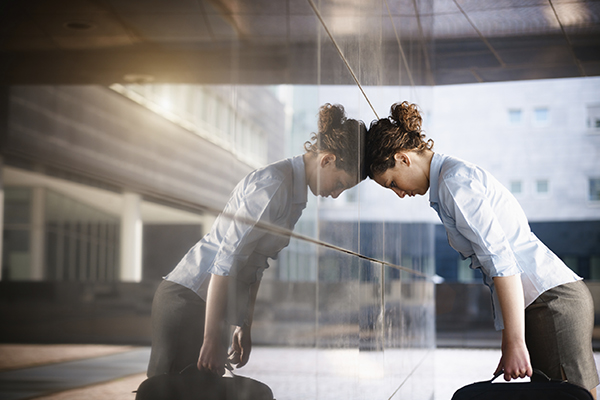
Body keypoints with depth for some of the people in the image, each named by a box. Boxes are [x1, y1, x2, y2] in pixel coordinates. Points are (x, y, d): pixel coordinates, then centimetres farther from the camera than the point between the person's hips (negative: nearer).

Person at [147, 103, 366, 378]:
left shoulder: (295, 191, 14)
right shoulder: (274, 185, -17)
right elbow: (226, 260, -22)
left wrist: (245, 326, 18)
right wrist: (212, 339, -22)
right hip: (187, 299, -9)